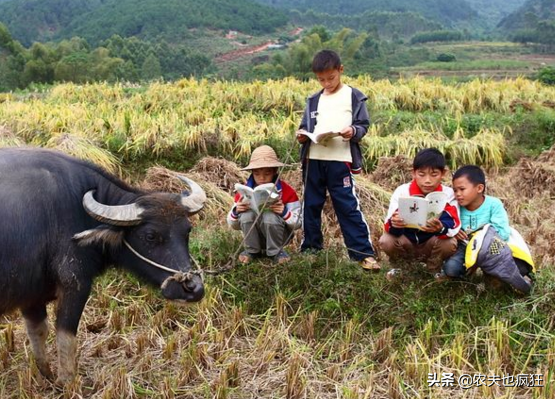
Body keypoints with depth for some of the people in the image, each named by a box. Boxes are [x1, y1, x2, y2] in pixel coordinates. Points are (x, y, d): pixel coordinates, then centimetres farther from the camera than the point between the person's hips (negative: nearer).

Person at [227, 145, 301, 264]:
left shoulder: (287, 191, -13)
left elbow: (298, 223, -11)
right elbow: (234, 225, -1)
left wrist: (284, 212, -31)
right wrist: (236, 212, -23)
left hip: (278, 235, -2)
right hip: (254, 236, 2)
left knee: (270, 216, -33)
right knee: (246, 213, -27)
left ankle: (276, 251, -7)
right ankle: (251, 250, -5)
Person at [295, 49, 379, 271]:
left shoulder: (354, 97, 3)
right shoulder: (314, 100, 16)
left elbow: (363, 125, 1)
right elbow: (306, 126, 17)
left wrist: (353, 131, -20)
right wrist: (302, 135, -5)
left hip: (340, 161, -5)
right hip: (313, 159, 5)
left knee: (348, 206, -6)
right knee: (311, 205, 11)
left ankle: (363, 253, -1)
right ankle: (310, 248, 24)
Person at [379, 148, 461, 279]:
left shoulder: (448, 194, -14)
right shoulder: (402, 191, -15)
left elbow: (453, 224, -27)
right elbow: (389, 225, -24)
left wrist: (441, 228, -51)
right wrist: (394, 224, -49)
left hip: (431, 246, 0)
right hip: (405, 244, 0)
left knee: (450, 243, -29)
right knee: (385, 241, -28)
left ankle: (434, 270, 3)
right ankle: (398, 267, 6)